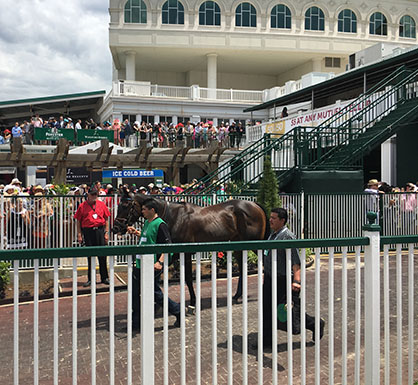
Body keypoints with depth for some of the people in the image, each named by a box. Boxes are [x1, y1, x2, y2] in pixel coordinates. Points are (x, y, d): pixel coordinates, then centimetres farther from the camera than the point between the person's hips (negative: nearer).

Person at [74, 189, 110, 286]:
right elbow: (78, 221, 4)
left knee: (102, 255, 3)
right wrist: (79, 234, -2)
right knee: (90, 256, 7)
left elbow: (106, 220, 9)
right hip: (88, 232, -1)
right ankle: (90, 279, 16)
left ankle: (104, 278, 13)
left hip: (100, 231, 1)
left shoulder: (101, 204, 7)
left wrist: (106, 233, 3)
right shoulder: (82, 206, 3)